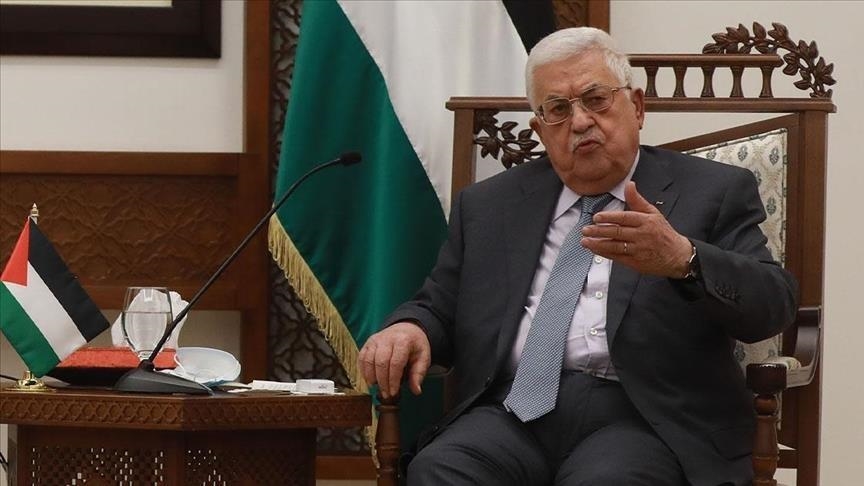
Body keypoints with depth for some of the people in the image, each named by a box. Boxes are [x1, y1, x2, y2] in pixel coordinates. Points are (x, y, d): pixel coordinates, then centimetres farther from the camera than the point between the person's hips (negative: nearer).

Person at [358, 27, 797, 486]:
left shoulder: (715, 193, 10)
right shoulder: (488, 205, 22)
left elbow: (773, 305, -2)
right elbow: (438, 308, 24)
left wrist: (683, 259, -23)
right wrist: (408, 328, -3)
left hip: (639, 417, -3)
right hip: (514, 412, 3)